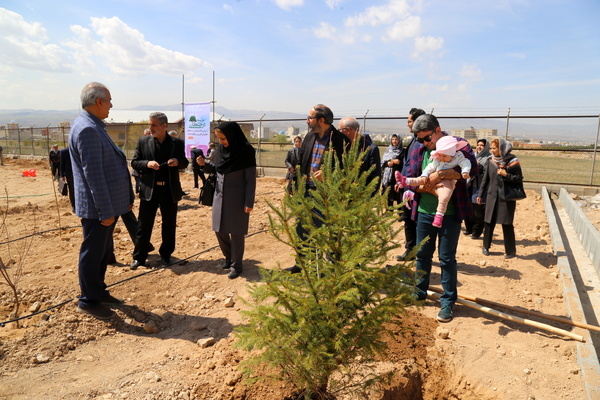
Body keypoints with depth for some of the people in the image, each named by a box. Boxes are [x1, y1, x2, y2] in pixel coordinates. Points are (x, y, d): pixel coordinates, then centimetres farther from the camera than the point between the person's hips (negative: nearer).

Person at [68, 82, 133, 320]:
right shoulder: (87, 129, -19)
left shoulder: (95, 126, 14)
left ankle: (99, 292, 32)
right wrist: (105, 211, -22)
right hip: (97, 207, -10)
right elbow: (93, 174, -23)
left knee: (103, 250, 18)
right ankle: (89, 301, 16)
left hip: (108, 203, 10)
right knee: (93, 253, 3)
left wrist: (126, 197, 19)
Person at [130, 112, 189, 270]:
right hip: (149, 190, -1)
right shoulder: (143, 141, 1)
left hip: (170, 190, 1)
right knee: (144, 225, 4)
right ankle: (139, 257, 16)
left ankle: (166, 255, 26)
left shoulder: (177, 143, 2)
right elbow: (134, 162, 2)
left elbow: (184, 163, 8)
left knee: (169, 225, 10)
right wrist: (147, 164, -18)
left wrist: (178, 162, -14)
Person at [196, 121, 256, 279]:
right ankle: (229, 257, 33)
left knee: (236, 232, 2)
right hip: (220, 195, 6)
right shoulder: (221, 149, 3)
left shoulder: (246, 151, -14)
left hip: (237, 198, -6)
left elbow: (251, 179, -13)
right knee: (219, 230, 12)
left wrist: (249, 202, -15)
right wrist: (204, 164, -5)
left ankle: (236, 265, 18)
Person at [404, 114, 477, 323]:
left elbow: (472, 168, -22)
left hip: (450, 213, -4)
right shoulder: (418, 150, 4)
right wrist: (428, 189, -17)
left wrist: (441, 174, -28)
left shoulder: (457, 144, -7)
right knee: (422, 254, 16)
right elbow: (410, 178, 1)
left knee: (447, 258, 4)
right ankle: (420, 291, 36)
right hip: (424, 211, 4)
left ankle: (448, 301, 19)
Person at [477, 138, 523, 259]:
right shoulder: (490, 161, 3)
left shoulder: (512, 162, -7)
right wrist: (480, 194, 10)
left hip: (507, 197, -3)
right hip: (492, 196, 3)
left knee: (507, 224, 2)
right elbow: (485, 179, 9)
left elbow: (519, 179, -5)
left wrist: (506, 174, -19)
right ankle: (486, 246, 23)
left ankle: (510, 251, 14)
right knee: (489, 222, 7)